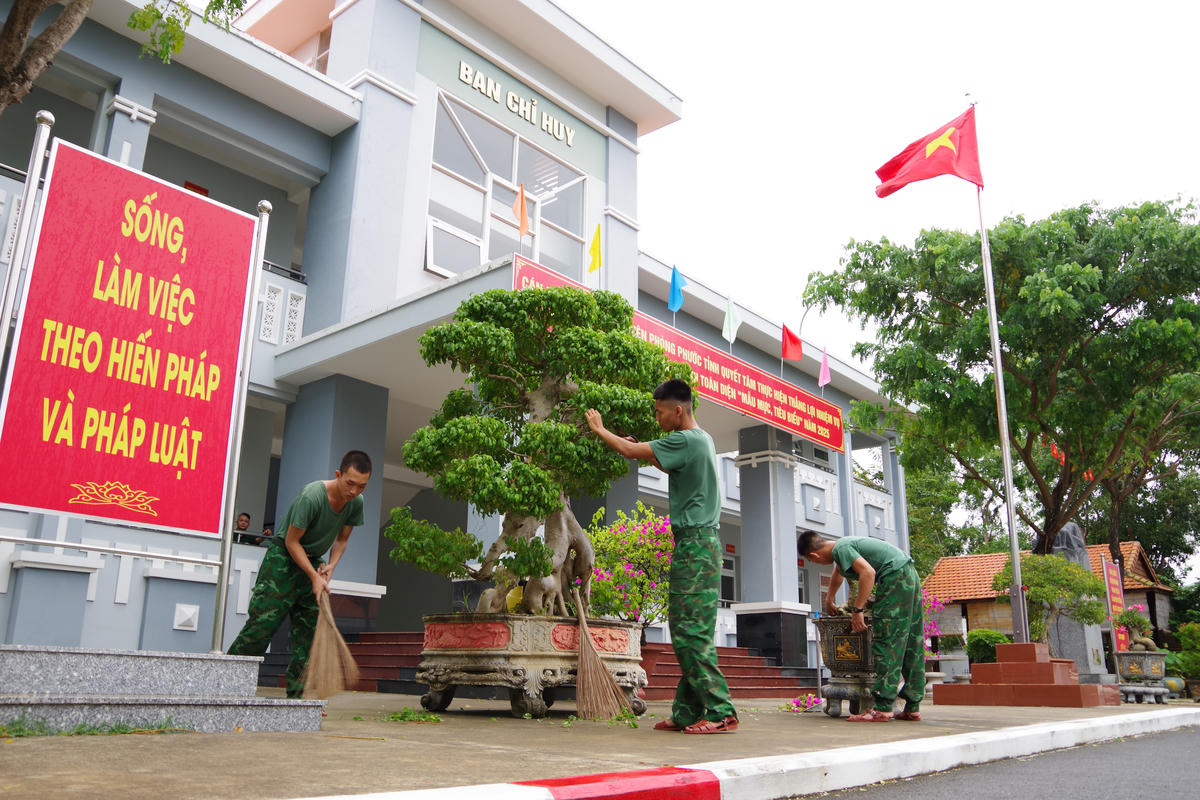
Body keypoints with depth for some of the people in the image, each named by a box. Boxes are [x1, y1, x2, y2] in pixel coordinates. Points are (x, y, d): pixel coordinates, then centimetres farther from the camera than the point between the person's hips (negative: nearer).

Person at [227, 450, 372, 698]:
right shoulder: (311, 496, -28)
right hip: (283, 557, -6)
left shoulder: (356, 503, -7)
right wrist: (314, 577, -20)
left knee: (309, 631, 2)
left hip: (312, 561, 6)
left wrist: (330, 567, -9)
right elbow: (291, 541, -19)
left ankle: (298, 696, 6)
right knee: (262, 624, -11)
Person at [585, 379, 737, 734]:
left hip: (694, 545, -10)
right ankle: (687, 712, 12)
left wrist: (599, 428, 5)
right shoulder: (702, 439, 16)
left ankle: (720, 711, -6)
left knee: (691, 631, -9)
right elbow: (667, 463, 31)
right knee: (685, 631, 9)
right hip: (699, 543, 10)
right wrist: (639, 445, 18)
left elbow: (630, 451, -11)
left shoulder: (685, 440, -14)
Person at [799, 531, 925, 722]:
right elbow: (838, 573, 39)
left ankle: (882, 708, -14)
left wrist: (857, 610, -19)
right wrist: (829, 600, 55)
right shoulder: (844, 544, 20)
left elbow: (868, 572, -24)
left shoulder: (841, 548, -10)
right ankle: (912, 708, 12)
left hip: (895, 578, -10)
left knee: (887, 643, -11)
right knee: (912, 645, 8)